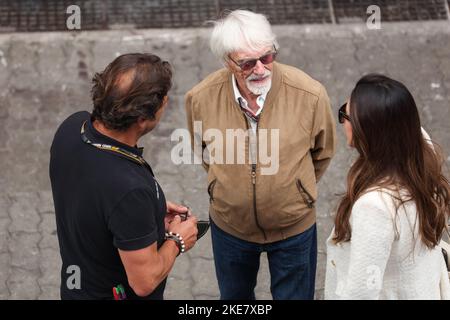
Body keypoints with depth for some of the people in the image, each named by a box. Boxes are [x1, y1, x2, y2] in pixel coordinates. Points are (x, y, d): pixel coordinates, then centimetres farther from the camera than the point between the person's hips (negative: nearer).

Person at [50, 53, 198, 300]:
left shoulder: (72, 126, -16)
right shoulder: (130, 188, -39)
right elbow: (145, 281, -27)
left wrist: (152, 209, 4)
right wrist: (176, 241, -11)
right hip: (120, 293, -6)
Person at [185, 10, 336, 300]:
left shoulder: (310, 94, -25)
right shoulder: (200, 98, -21)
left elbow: (323, 153, -4)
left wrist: (294, 192, 8)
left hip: (294, 227, -1)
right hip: (229, 226, 1)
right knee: (235, 298, 26)